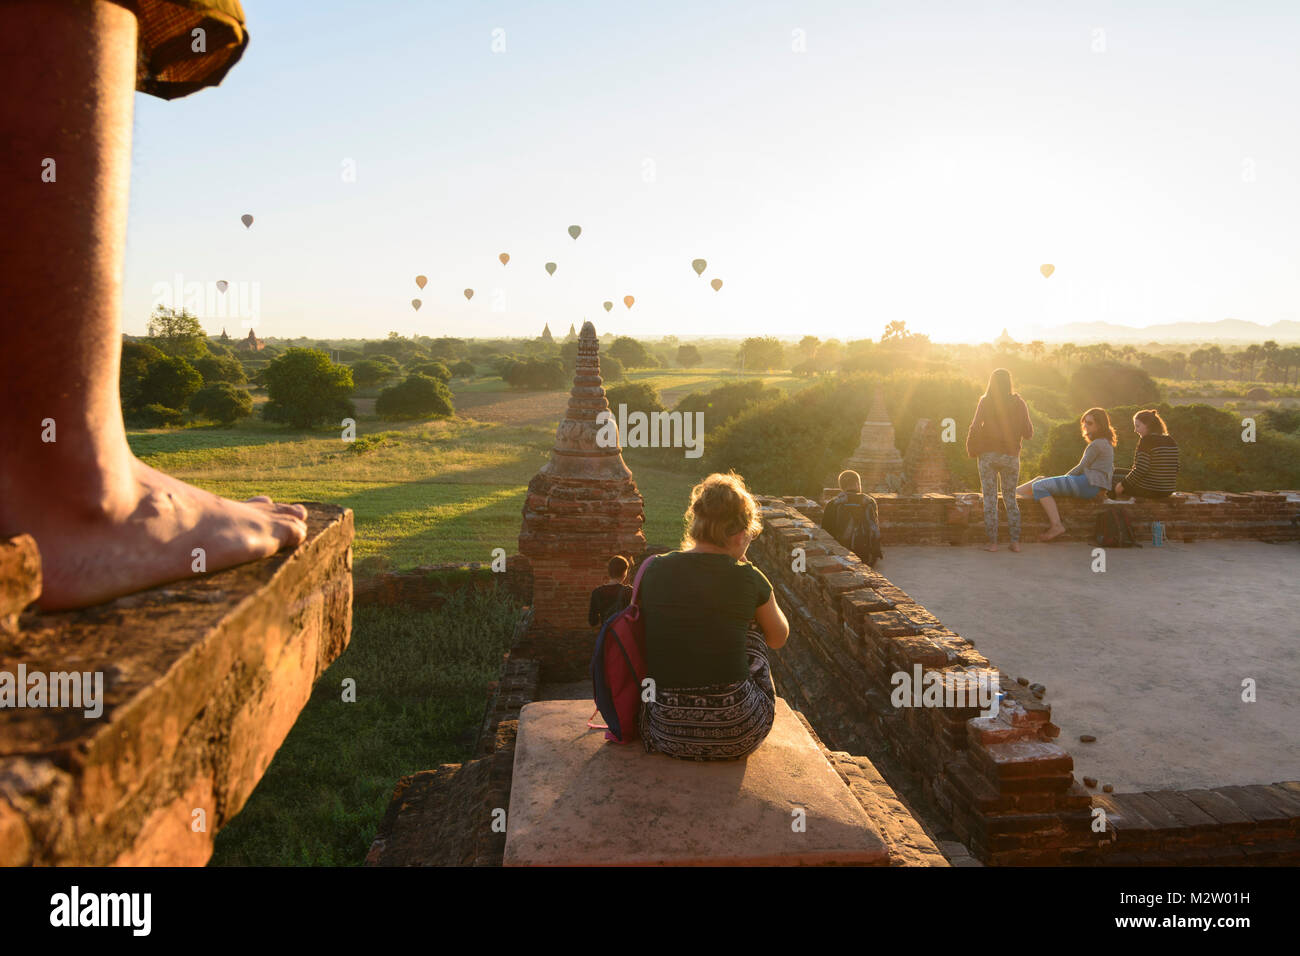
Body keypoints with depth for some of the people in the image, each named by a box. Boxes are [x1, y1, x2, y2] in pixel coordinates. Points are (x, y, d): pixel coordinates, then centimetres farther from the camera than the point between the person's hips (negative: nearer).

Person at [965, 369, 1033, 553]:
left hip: (988, 454, -2)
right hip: (1010, 455, 2)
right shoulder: (1018, 403, 0)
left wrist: (972, 451, 2)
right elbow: (1028, 432, 1)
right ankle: (1015, 541, 8)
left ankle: (992, 542, 0)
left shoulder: (985, 402, -4)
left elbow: (975, 429, -11)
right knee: (1010, 498, 13)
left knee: (990, 499, 2)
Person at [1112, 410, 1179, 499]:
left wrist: (1122, 485, -12)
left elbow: (1140, 470, -21)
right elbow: (1175, 469, 11)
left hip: (1148, 490, -8)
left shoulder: (1147, 440, -16)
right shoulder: (1171, 442, 7)